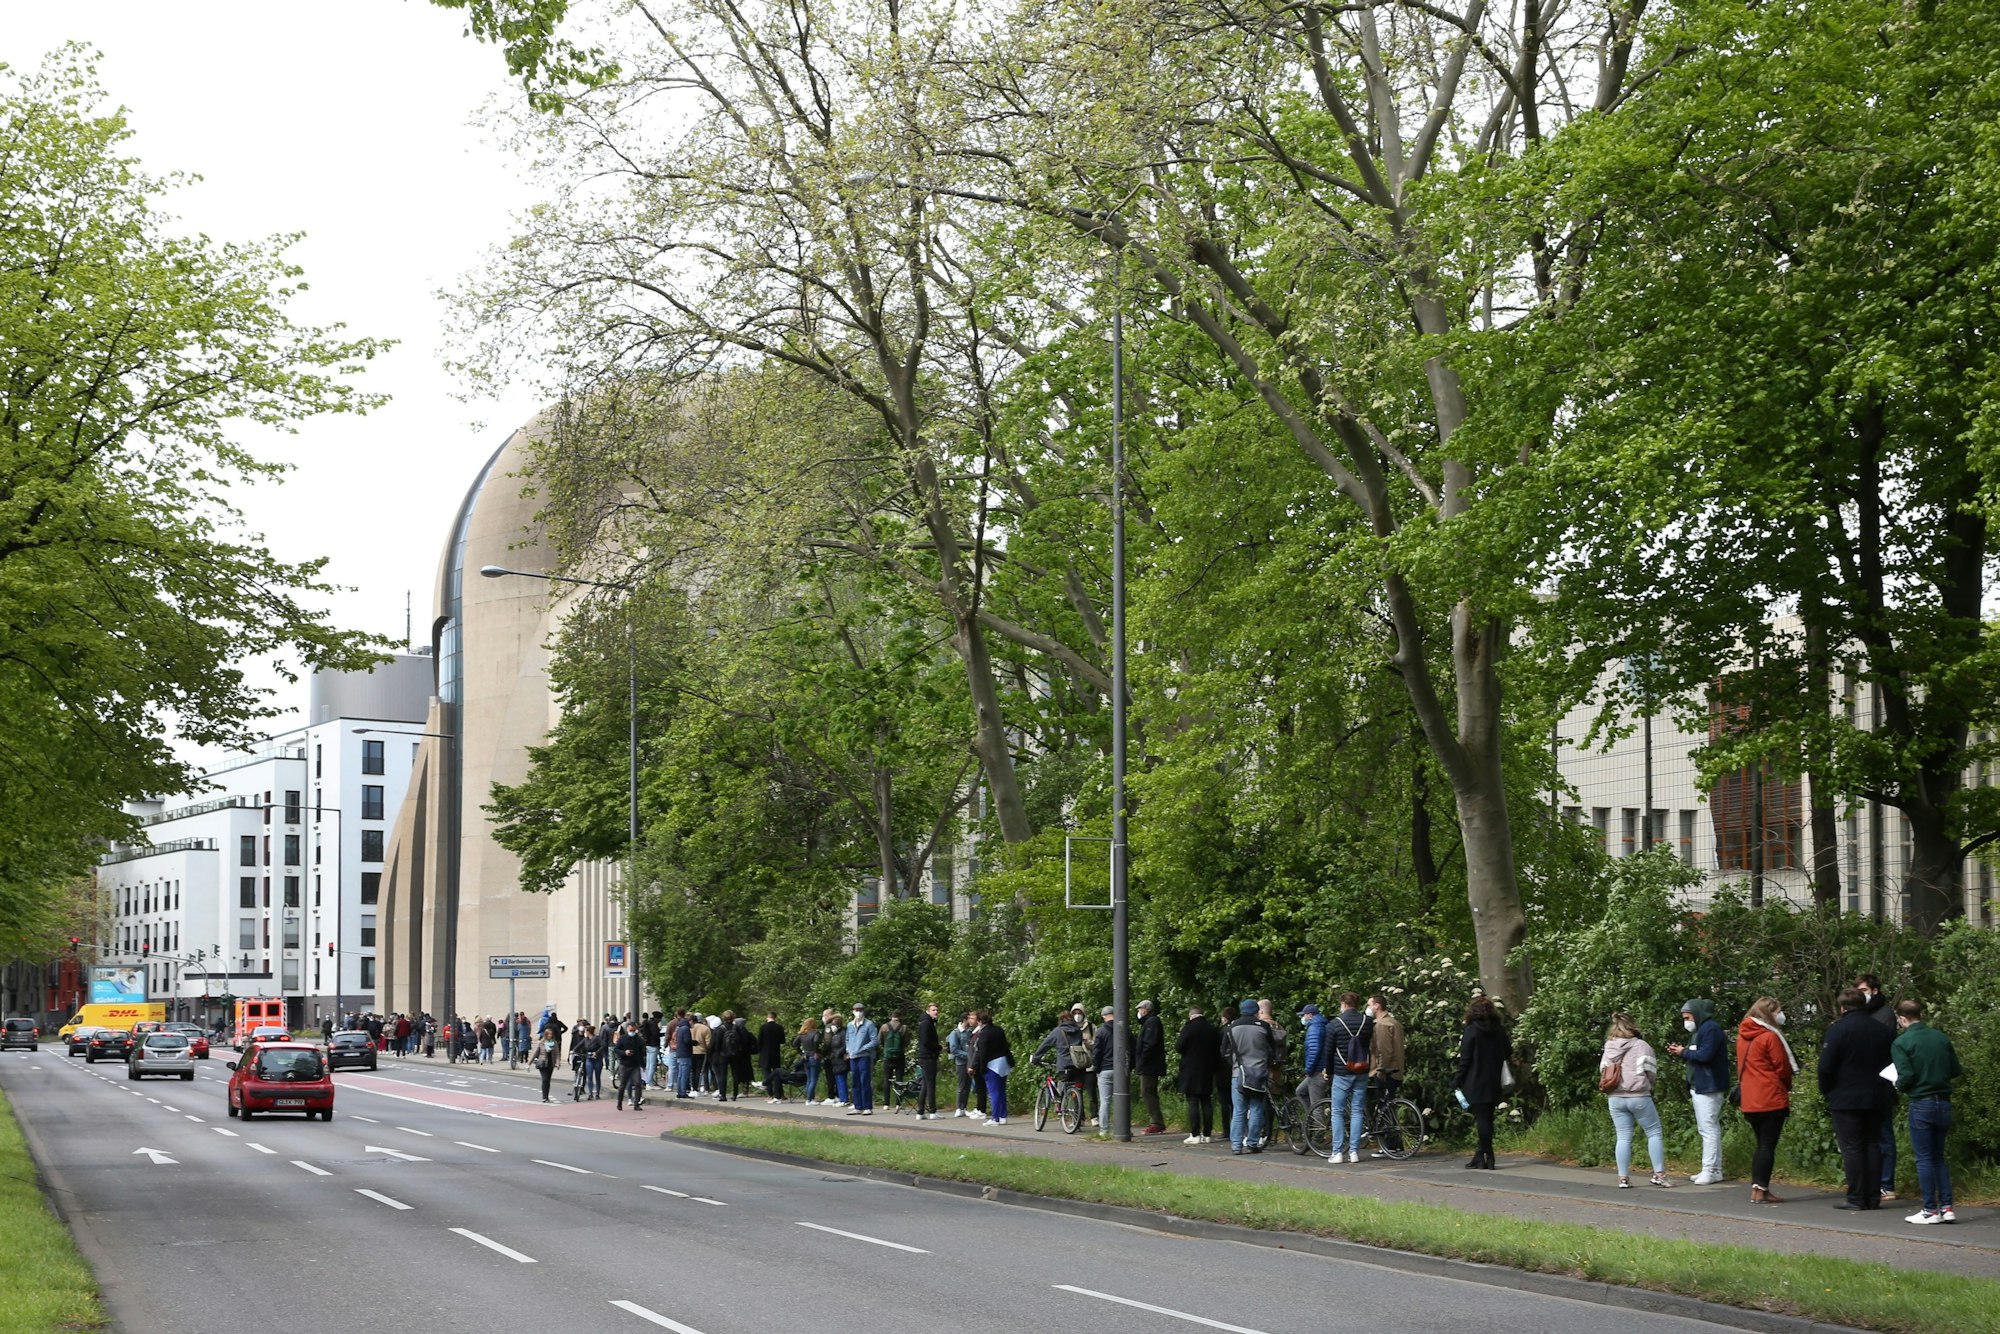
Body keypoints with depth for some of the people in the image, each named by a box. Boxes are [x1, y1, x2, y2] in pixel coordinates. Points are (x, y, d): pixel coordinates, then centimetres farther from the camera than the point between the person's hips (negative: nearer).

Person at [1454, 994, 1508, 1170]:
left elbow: (1465, 1060, -11)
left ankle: (1487, 1157, -5)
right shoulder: (1500, 1031, 4)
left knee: (1482, 1119, -3)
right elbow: (1505, 1056, 11)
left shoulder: (1471, 1031, -11)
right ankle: (1480, 1156, 15)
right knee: (1487, 1118, 11)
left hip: (1475, 1083, -5)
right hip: (1494, 1084, 5)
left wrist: (1457, 1082, -6)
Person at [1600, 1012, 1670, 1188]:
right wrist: (1647, 1086, 11)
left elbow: (1602, 1071, 12)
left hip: (1615, 1098, 5)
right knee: (1654, 1133, 6)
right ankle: (1659, 1174, 1)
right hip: (1638, 1096, -5)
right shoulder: (1641, 1045, -5)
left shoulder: (1608, 1048, 10)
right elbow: (1649, 1070, -8)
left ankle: (1623, 1177, 3)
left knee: (1623, 1137, 7)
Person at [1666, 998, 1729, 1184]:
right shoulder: (1699, 1030, 19)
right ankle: (1712, 1170, 15)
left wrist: (1684, 1052, -11)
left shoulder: (1711, 1029, -13)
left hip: (1709, 1088, -11)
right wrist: (1680, 1051, 2)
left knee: (1709, 1129, -10)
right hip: (1699, 1087, 11)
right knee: (1708, 1129, 12)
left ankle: (1711, 1170, -10)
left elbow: (1705, 1055, -23)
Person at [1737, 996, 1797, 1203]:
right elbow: (1783, 1068, -7)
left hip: (1749, 1100, 7)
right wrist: (1787, 1087, 11)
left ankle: (1756, 1189, 13)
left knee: (1762, 1145, 16)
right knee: (1768, 1146, -3)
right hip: (1771, 1099, -7)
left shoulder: (1743, 1036, 10)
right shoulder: (1770, 1037, -13)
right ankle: (1761, 1192, -4)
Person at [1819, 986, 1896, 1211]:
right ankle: (1873, 1197, 10)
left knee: (1851, 1147, -2)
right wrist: (1888, 1094, 21)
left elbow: (1826, 1067, -12)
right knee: (1872, 1145, 10)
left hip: (1845, 1099, -5)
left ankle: (1856, 1198, -4)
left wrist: (1826, 1092, 3)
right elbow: (1891, 1065, 12)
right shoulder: (1882, 1031, 7)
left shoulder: (1837, 1030, -10)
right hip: (1876, 1099, 5)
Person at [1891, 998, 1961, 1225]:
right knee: (1938, 1156, 15)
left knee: (1924, 1158, 2)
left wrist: (1899, 1086, 3)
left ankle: (1930, 1210, 2)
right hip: (1944, 1103, 5)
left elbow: (1906, 1075, -18)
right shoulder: (1941, 1038, 5)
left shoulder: (1901, 1042, -10)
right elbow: (1956, 1070, 7)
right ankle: (1946, 1207, 11)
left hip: (1921, 1104, -5)